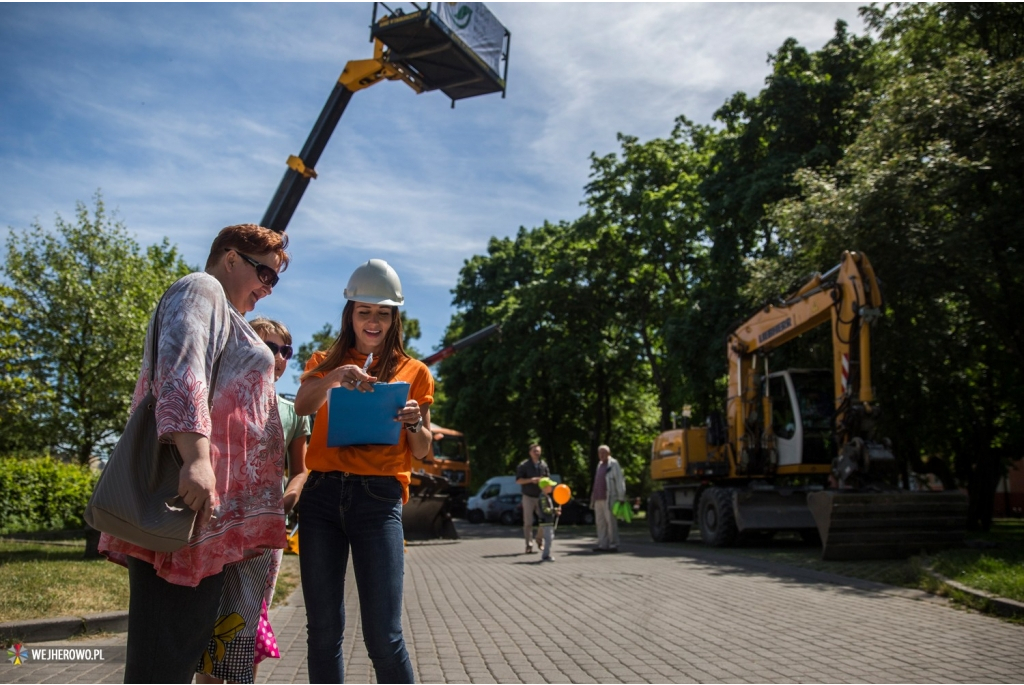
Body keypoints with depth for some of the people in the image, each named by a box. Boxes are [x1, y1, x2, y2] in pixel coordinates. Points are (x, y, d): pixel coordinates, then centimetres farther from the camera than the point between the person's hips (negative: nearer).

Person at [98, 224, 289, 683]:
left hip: (213, 509, 10)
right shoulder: (201, 289, 1)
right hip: (192, 494, -10)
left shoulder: (223, 314, 31)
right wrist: (196, 457, -28)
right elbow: (181, 373, -17)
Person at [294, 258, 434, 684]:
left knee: (383, 635, -7)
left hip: (377, 498, -2)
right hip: (322, 495, 2)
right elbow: (302, 406, -6)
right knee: (323, 631, 5)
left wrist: (414, 423, -9)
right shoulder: (325, 362, 16)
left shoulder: (413, 372, 12)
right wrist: (336, 376, -25)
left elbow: (421, 452, 12)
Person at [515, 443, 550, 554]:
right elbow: (518, 480, -4)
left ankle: (540, 540, 23)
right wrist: (530, 480, -18)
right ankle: (529, 545, 5)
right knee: (528, 522, -2)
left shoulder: (544, 464, 7)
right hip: (528, 496, -3)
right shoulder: (523, 465, -2)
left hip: (541, 496, 3)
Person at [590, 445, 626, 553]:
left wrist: (621, 498, -14)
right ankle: (602, 544, 12)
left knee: (611, 522, -6)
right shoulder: (600, 464, 20)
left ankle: (613, 545, -1)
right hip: (598, 498, 8)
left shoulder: (613, 464, -3)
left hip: (609, 499, -8)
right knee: (600, 522, 7)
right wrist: (593, 497, 18)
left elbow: (620, 481, -8)